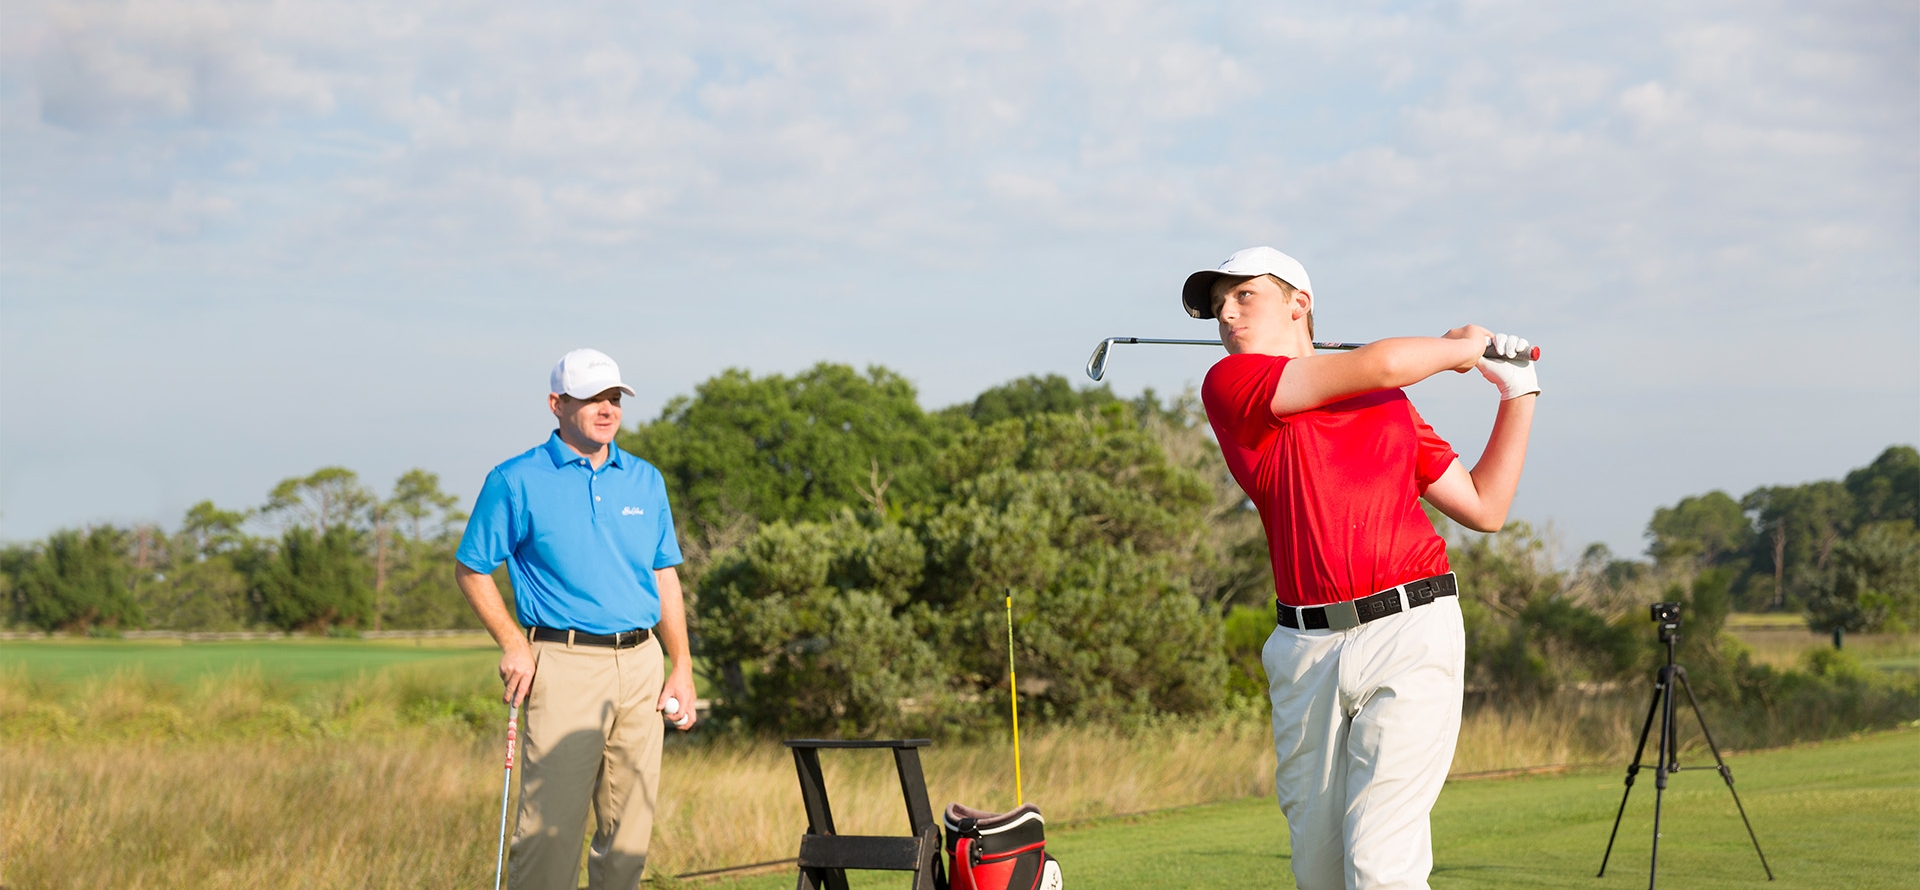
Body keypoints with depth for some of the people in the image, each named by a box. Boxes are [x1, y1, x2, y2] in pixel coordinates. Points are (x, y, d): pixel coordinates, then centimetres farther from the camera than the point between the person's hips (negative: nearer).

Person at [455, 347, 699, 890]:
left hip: (640, 664, 5)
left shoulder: (645, 480, 13)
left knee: (631, 826, 6)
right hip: (564, 665, -5)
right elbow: (471, 570, 3)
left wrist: (682, 669, 11)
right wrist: (512, 645, -8)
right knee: (552, 824, -10)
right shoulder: (517, 481, -1)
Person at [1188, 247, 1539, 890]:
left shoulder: (1391, 405, 18)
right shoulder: (1229, 385, 5)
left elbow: (1484, 508, 21)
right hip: (1306, 648, 0)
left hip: (1410, 629, 0)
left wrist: (1518, 393, 19)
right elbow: (1382, 365, -2)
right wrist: (1462, 347, 17)